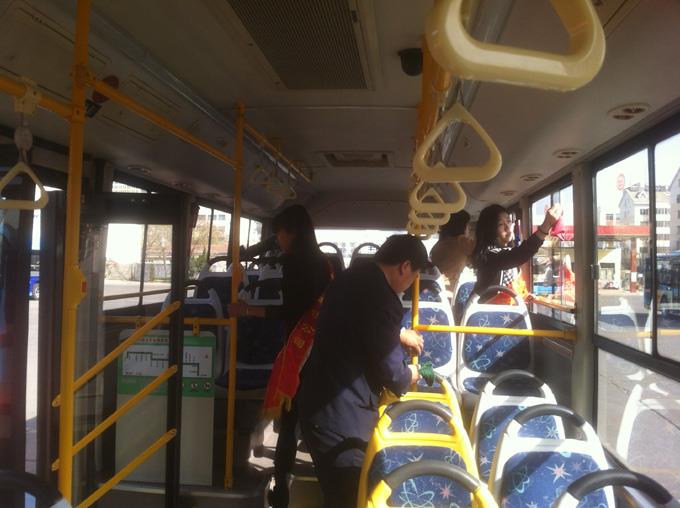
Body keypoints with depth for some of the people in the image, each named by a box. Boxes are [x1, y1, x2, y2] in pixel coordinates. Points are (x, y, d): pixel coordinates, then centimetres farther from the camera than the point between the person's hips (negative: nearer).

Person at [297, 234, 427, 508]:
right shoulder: (383, 300, -24)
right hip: (340, 416, -9)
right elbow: (390, 372, -17)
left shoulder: (351, 278, 5)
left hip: (317, 401, 9)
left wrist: (398, 333, 32)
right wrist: (409, 375, 5)